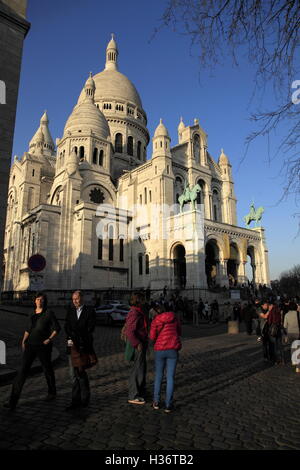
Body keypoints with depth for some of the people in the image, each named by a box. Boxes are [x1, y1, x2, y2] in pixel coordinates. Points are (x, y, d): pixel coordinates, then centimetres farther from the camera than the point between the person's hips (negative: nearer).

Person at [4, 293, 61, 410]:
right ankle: (13, 401, -1)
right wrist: (24, 341, 10)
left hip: (43, 346, -4)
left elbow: (57, 328, -7)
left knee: (47, 369, 13)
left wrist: (49, 339, -14)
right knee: (23, 370, -4)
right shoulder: (33, 313, 7)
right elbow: (28, 329, 19)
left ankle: (52, 392, 36)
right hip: (30, 345, 4)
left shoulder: (49, 313, -9)